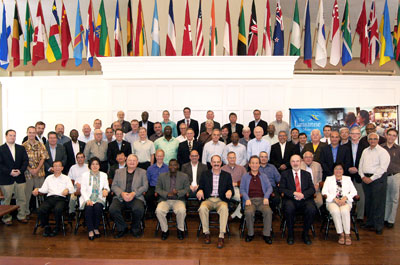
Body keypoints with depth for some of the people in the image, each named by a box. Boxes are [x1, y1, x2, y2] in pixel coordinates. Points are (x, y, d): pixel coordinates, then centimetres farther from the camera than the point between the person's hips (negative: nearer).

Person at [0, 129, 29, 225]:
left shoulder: (21, 148, 10)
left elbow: (26, 161, 5)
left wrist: (20, 171, -10)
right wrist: (9, 172, -17)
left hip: (20, 178, 3)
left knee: (22, 198, 7)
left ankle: (21, 216, 19)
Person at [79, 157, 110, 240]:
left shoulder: (104, 175, 15)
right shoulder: (85, 175, 10)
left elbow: (107, 187, 7)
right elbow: (83, 190, 1)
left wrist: (106, 190, -20)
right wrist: (87, 200, -16)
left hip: (99, 198, 1)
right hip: (87, 198, -1)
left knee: (98, 207, -31)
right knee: (89, 207, -32)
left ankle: (96, 228, -12)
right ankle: (90, 230, -21)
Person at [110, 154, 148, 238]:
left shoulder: (142, 172, 15)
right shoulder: (119, 172, 19)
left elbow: (145, 186, 6)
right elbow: (114, 186, 10)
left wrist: (134, 193, -11)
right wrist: (122, 193, -10)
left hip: (136, 197, -1)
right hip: (120, 197, 2)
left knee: (139, 209, -32)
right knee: (113, 209, -27)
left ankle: (135, 228, -2)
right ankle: (122, 228, -2)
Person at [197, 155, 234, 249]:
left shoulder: (227, 175, 14)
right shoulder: (205, 174, 15)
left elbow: (231, 188, 8)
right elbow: (201, 187, 10)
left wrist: (230, 191, -17)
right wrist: (200, 190, -15)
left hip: (221, 200, 0)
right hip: (208, 199, 1)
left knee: (224, 208, -35)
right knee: (202, 208, -33)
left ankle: (221, 236, -29)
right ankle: (206, 233, -15)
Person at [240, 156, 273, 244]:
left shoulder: (264, 176, 21)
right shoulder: (245, 176, 17)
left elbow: (269, 187, 11)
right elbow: (242, 189, 8)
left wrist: (266, 197, -8)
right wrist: (247, 199, -10)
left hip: (262, 199, 1)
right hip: (250, 200, -1)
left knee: (268, 211, -31)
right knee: (249, 212, -33)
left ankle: (266, 234, -15)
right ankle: (250, 233, -11)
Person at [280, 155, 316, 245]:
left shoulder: (307, 174, 19)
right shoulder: (285, 174, 13)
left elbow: (312, 189, 8)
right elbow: (281, 189, 2)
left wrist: (303, 195, -12)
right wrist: (294, 193, -13)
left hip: (305, 200, 2)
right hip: (291, 200, -1)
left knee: (311, 209, -30)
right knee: (289, 208, -35)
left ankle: (305, 233, -6)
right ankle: (290, 234, -12)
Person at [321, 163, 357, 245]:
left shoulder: (348, 179, 23)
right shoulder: (329, 179, 19)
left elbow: (354, 192, 10)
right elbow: (324, 192, 4)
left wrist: (345, 197, -10)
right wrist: (335, 198, -11)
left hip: (345, 201, 1)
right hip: (332, 201, 0)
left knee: (345, 211, -34)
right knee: (335, 211, -34)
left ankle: (347, 234, -25)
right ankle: (341, 234, -25)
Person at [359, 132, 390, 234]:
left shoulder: (383, 152, -5)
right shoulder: (365, 151, 15)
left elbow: (382, 168, -12)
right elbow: (361, 165, 14)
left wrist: (371, 178, -14)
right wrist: (363, 176, -1)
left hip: (378, 178, -6)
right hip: (366, 179, 6)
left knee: (378, 203, -4)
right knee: (368, 201, 11)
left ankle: (378, 226, 4)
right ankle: (369, 222, 23)